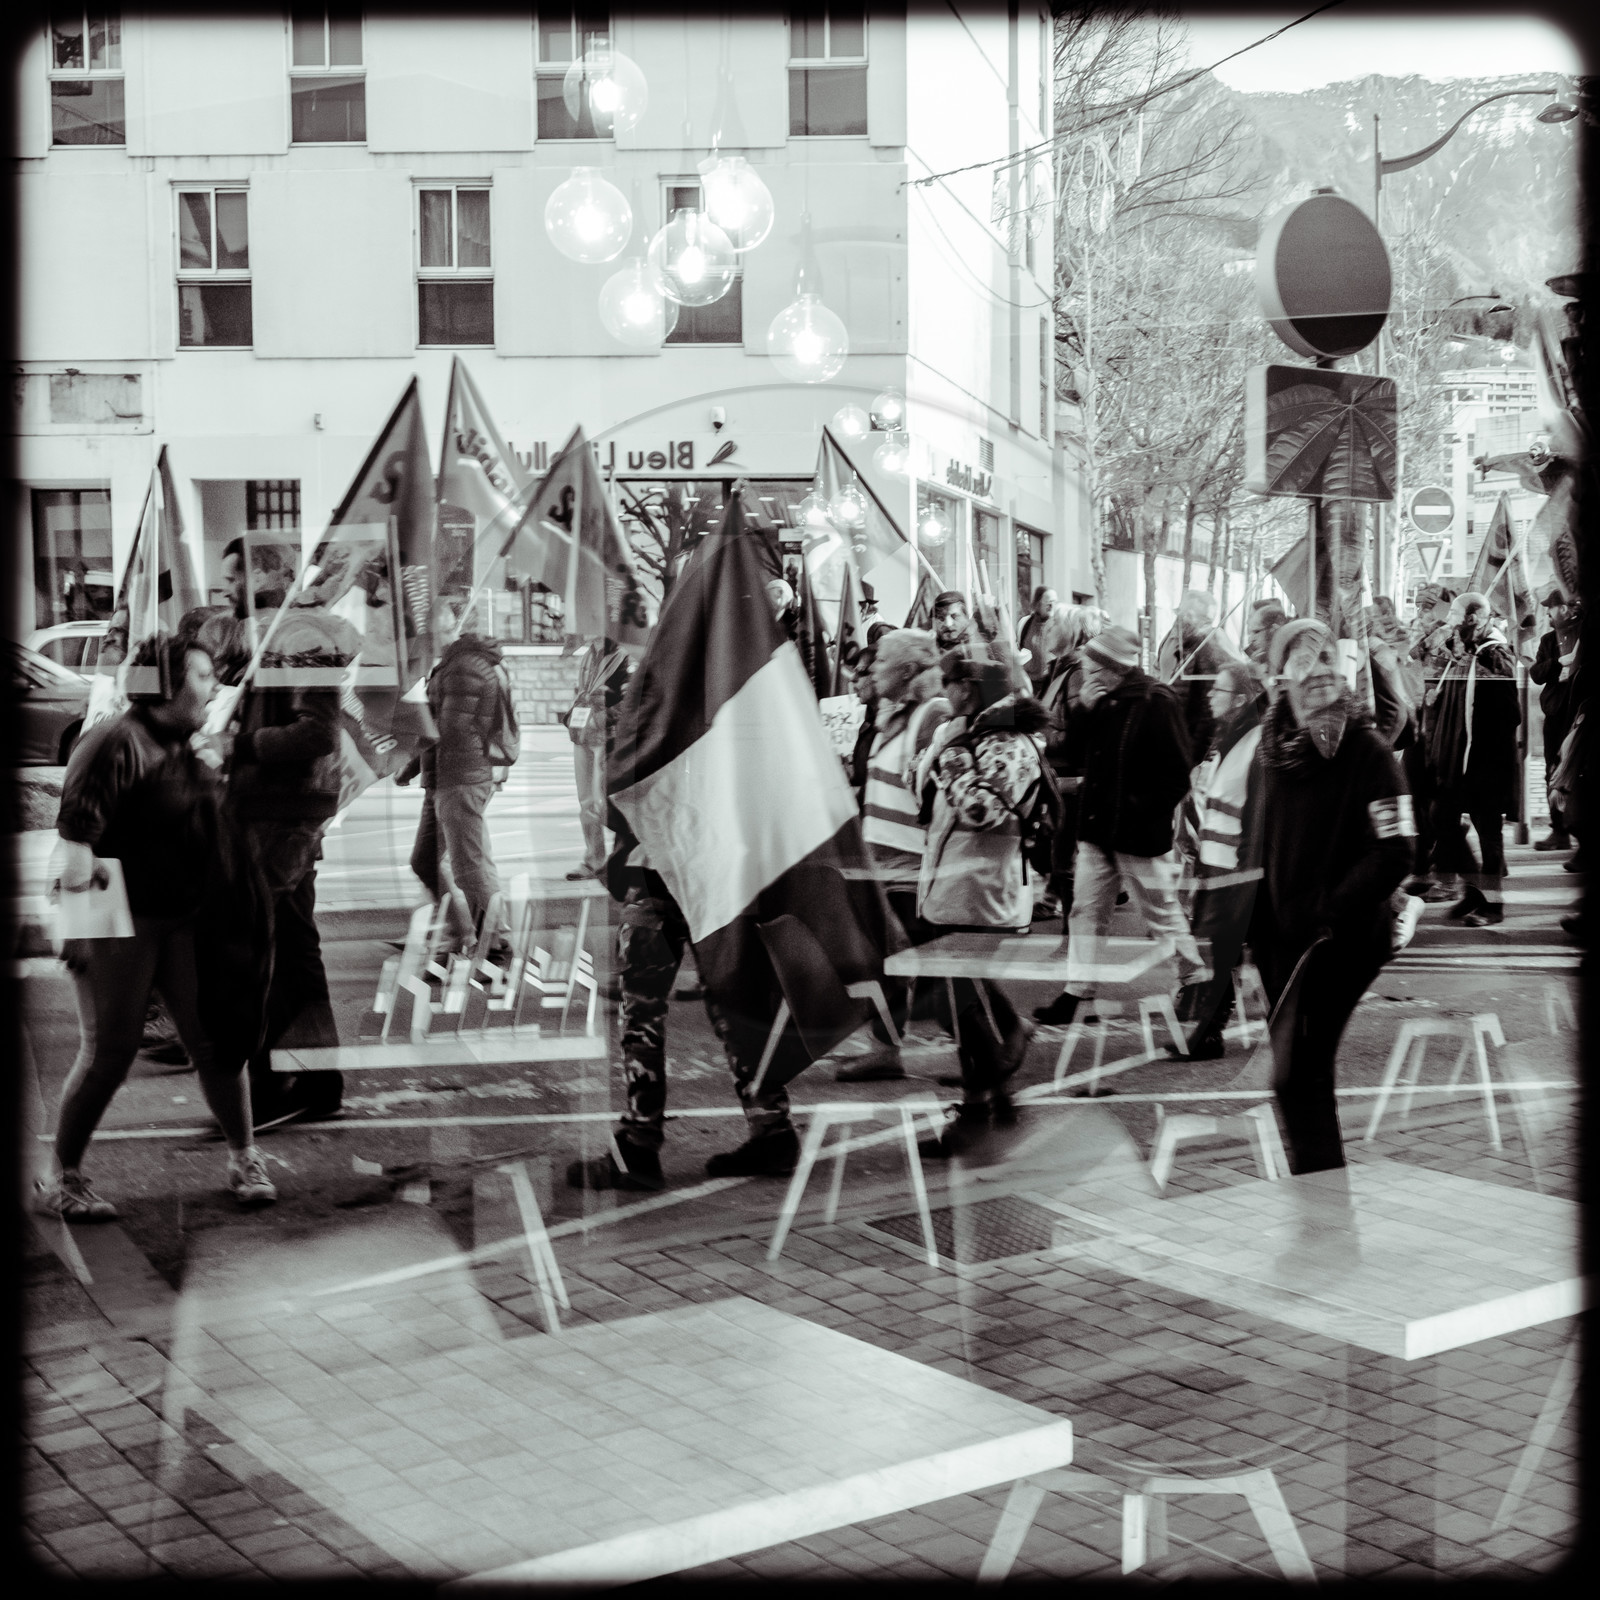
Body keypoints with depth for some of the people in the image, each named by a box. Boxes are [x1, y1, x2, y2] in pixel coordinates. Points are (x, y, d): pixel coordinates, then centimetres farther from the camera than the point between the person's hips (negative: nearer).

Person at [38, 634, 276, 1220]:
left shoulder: (187, 747, 13)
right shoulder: (118, 741, -14)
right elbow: (76, 832, -18)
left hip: (184, 921, 7)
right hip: (121, 921, -7)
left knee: (215, 1043, 5)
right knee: (109, 1053, -3)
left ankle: (245, 1159, 18)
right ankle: (63, 1179, 11)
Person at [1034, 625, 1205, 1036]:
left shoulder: (1157, 704, -14)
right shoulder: (1100, 702, 7)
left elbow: (1176, 778, -14)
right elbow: (1075, 758, 7)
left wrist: (1137, 809, -18)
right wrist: (1083, 711, -7)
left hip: (1140, 833, -7)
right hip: (1097, 828, 7)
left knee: (1163, 914, 6)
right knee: (1086, 911, 7)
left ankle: (1196, 979, 23)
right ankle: (1077, 992, 12)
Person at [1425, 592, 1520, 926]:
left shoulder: (1496, 657, -11)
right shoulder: (1458, 658, 12)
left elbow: (1510, 715, -17)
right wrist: (1437, 751, 11)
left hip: (1486, 760, -8)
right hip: (1455, 757, 8)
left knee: (1487, 826, 0)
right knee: (1443, 819, 7)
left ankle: (1493, 902, 9)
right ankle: (1472, 889, 22)